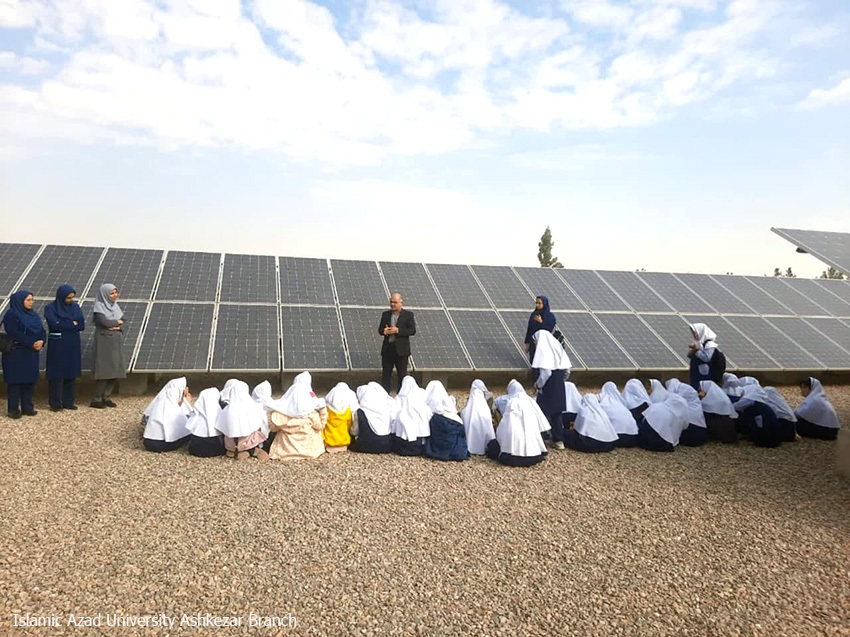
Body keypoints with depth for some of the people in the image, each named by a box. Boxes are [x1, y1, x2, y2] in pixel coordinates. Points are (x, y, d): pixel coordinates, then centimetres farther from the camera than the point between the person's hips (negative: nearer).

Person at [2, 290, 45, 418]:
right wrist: (32, 343, -19)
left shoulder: (33, 315, 14)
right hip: (16, 354, -7)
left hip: (31, 354, 7)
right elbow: (14, 333, -18)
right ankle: (13, 409, 7)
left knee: (30, 380, 9)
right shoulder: (11, 315, -9)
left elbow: (42, 330, 10)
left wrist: (41, 341, -10)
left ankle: (27, 407, 17)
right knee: (15, 381, -1)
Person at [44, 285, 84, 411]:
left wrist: (64, 325, -10)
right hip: (57, 345, -4)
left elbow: (81, 325, -2)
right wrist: (72, 324, -8)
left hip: (73, 345, 4)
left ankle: (69, 402, 14)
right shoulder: (50, 308, -4)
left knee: (71, 374, 6)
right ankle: (55, 403, 7)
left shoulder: (76, 307, 7)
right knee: (57, 374, 0)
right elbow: (55, 325, -17)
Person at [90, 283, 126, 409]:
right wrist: (117, 322, -4)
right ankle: (97, 399, 1)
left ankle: (107, 397, 13)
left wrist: (117, 327, -12)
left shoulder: (115, 306, 14)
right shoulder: (99, 306, -7)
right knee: (104, 370, -7)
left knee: (115, 370, 5)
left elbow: (122, 320, 8)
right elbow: (104, 322, -19)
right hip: (104, 341, -7)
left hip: (116, 341, 7)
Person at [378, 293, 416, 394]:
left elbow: (412, 331, -9)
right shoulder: (385, 314, 11)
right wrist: (384, 331, -11)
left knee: (402, 375, 2)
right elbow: (380, 329, 13)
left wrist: (397, 330, -19)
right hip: (387, 348, 4)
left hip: (401, 349, -4)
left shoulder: (408, 315, -1)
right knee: (386, 375, 7)